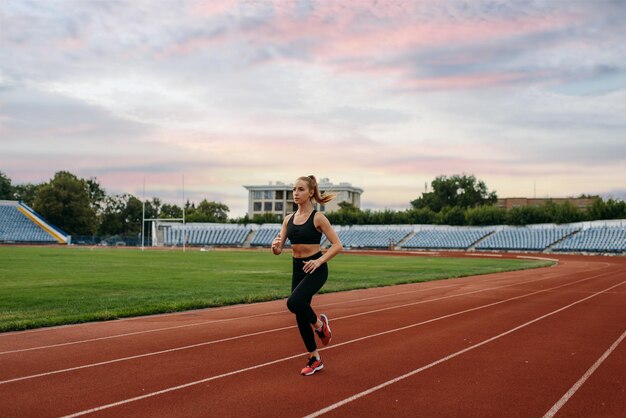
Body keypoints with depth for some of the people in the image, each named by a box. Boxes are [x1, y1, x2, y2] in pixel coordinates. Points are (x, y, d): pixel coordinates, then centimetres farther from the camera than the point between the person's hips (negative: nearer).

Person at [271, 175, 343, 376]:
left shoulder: (318, 218, -10)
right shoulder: (289, 219, 6)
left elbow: (337, 245, -11)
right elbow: (278, 249, 5)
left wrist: (319, 261, -21)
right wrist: (275, 245, -18)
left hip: (316, 269, -6)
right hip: (297, 269, 6)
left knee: (294, 302, -28)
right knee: (300, 316, 9)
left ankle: (319, 323, 3)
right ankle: (315, 359, 25)